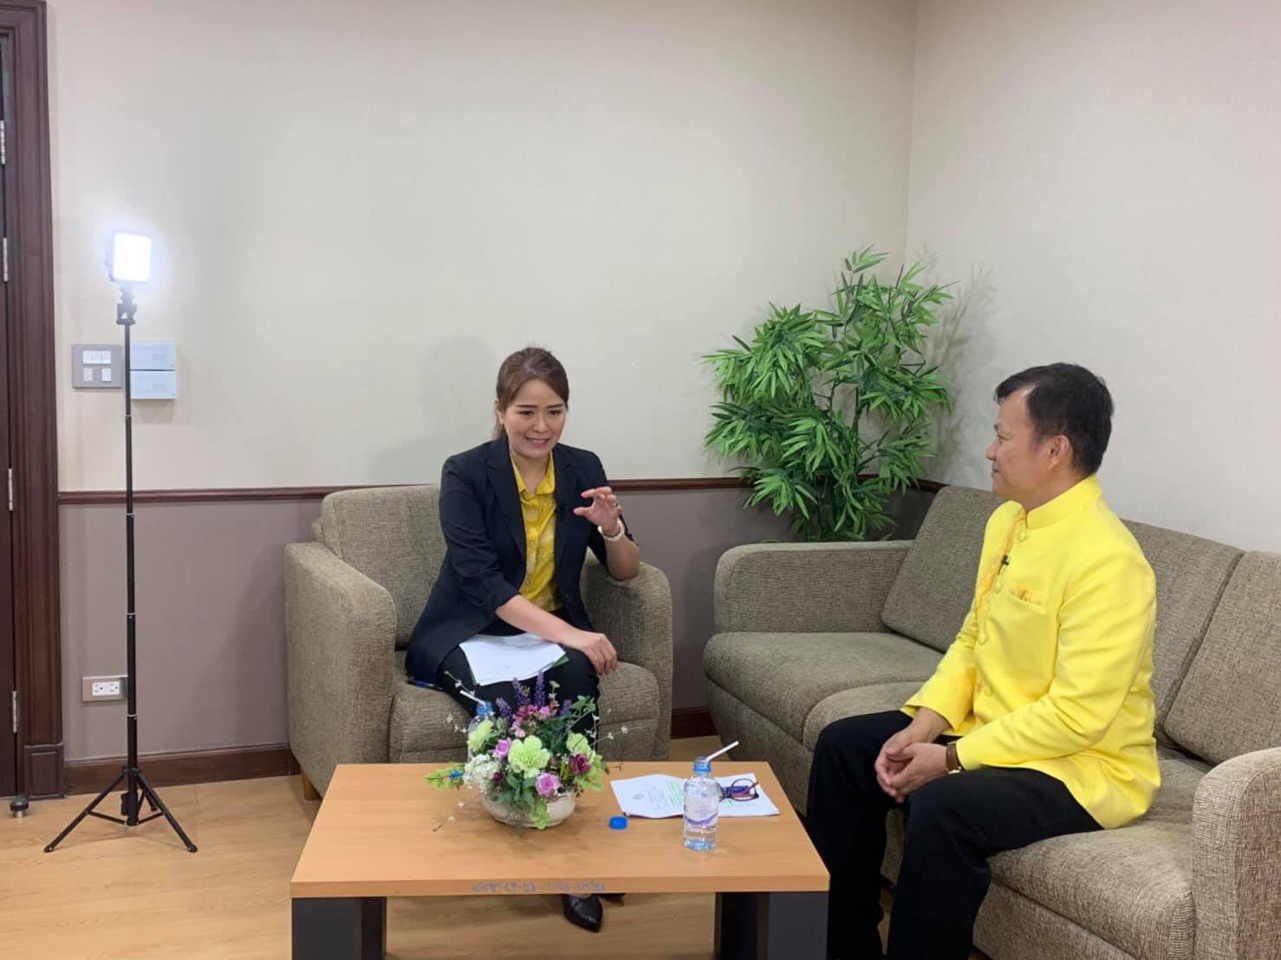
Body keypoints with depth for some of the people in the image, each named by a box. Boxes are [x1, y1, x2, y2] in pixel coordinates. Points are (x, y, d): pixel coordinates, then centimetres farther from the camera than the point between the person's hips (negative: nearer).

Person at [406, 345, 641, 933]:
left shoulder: (583, 469, 2)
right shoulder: (465, 474, -11)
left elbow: (625, 572, 8)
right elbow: (480, 580, -23)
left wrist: (611, 528, -16)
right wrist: (567, 633, -34)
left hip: (553, 629, 3)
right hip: (469, 633, -3)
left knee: (577, 676, -31)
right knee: (508, 703, -34)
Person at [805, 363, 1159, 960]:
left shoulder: (1106, 559, -25)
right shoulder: (1007, 522, 4)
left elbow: (1077, 715, -26)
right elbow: (971, 641, 10)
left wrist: (952, 759, -22)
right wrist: (923, 725, -5)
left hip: (1084, 766, -9)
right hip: (991, 731, 9)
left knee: (943, 806, -34)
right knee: (844, 746, 5)